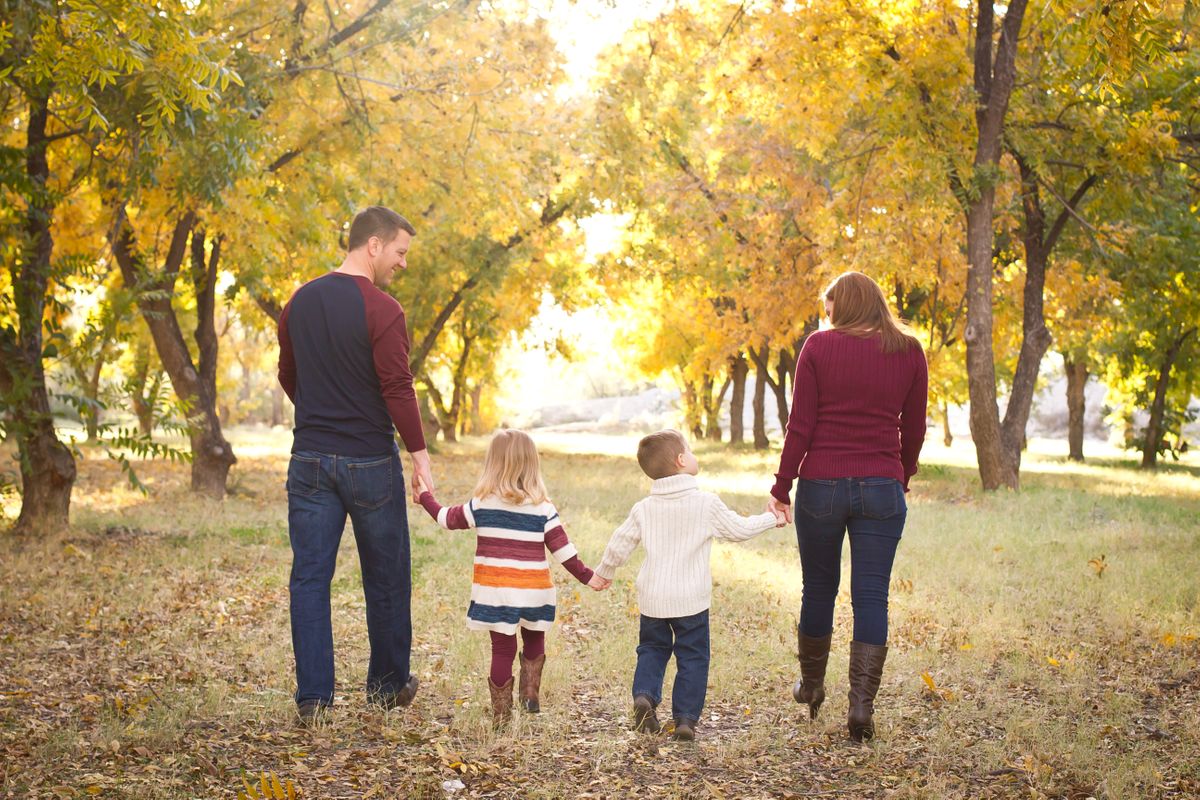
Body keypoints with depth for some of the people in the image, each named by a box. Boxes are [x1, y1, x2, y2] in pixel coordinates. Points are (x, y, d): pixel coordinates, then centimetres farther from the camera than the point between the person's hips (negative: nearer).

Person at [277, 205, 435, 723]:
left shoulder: (300, 303, 7)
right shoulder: (381, 310, -14)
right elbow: (398, 389, -18)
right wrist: (419, 452, -10)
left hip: (309, 459, 5)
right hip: (370, 461, -4)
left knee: (310, 577, 5)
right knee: (385, 577, 11)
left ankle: (313, 696, 3)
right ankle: (388, 685, 24)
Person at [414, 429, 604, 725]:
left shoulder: (482, 504, -3)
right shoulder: (543, 508, -5)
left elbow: (448, 518, 11)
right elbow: (562, 549, -4)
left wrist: (426, 498, 28)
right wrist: (586, 577, 6)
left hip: (494, 592, 0)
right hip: (534, 592, 0)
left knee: (502, 648, 7)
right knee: (534, 643, 24)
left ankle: (501, 713, 8)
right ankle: (531, 695, 15)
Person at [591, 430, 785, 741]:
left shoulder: (643, 509, 1)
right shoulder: (707, 504, -9)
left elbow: (620, 544, 7)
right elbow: (739, 529, 0)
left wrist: (605, 572, 25)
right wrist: (771, 520, 18)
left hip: (652, 598, 3)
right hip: (691, 599, -3)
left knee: (651, 649, 20)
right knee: (692, 657, 7)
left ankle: (644, 695, -2)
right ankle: (686, 718, 4)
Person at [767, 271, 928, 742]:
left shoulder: (819, 346, -3)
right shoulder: (909, 352, 4)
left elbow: (800, 425, -5)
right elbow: (913, 430, 10)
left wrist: (782, 487, 1)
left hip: (821, 485, -1)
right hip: (881, 489, 1)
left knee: (818, 589, 15)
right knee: (871, 597, 4)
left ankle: (811, 685, 32)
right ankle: (861, 703, -2)